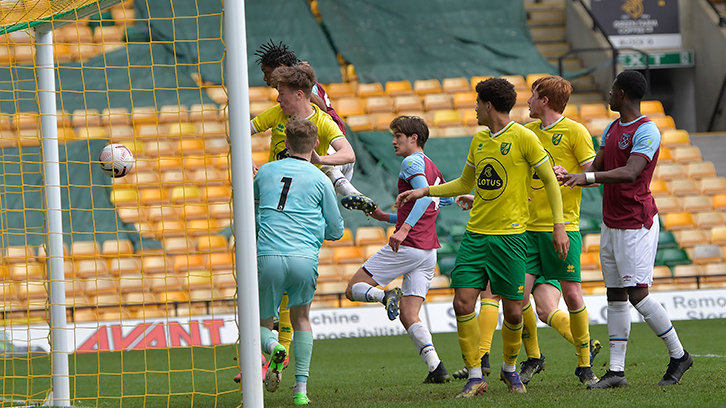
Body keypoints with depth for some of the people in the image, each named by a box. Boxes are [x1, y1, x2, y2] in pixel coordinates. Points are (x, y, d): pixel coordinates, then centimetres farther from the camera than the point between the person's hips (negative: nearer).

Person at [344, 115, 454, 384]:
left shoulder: (412, 162, -5)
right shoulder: (432, 168, 23)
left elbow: (425, 194, -22)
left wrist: (404, 228, -33)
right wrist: (385, 217, 30)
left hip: (407, 246, -8)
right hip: (428, 251, 8)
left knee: (354, 289, 1)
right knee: (408, 316, 4)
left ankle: (384, 295, -29)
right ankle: (435, 367, -13)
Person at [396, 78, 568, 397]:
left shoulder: (523, 138, -6)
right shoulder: (479, 140, 13)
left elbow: (551, 181, -3)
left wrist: (559, 226, -8)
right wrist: (424, 192, 19)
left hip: (509, 236, -5)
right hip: (475, 234, 5)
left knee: (513, 311, -1)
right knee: (463, 302, -7)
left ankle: (510, 369, 24)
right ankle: (475, 377, -1)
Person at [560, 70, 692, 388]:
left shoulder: (646, 132, -14)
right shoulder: (612, 129, 15)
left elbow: (630, 172, -27)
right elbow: (598, 169, 20)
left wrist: (587, 176, -36)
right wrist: (567, 176, 4)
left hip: (637, 225, -9)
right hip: (611, 224, 9)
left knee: (637, 294, -12)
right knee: (616, 296, 5)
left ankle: (678, 355, 3)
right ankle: (616, 371, 4)